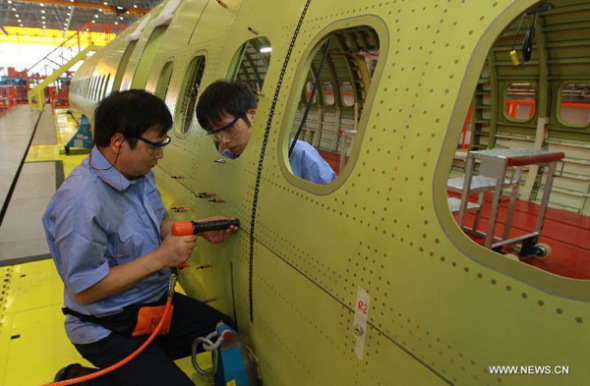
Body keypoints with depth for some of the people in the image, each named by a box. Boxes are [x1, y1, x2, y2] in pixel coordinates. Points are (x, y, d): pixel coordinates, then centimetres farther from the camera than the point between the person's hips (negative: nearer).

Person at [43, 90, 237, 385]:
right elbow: (84, 291, -26)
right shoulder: (81, 201, -30)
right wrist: (160, 258, -27)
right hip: (108, 330, -8)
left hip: (156, 302, 8)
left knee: (228, 333, 8)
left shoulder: (139, 174, -3)